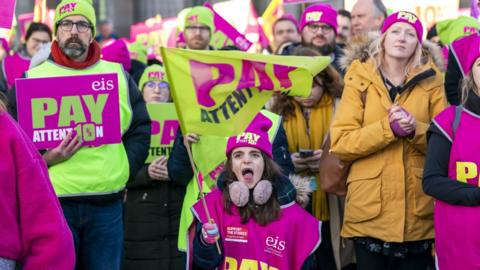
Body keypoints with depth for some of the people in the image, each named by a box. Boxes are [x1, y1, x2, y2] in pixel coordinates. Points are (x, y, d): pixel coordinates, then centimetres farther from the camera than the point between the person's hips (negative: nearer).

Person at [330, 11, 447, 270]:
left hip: (418, 212, 1)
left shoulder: (431, 81, 7)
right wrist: (388, 128, -19)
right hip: (369, 207, -1)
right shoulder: (359, 80, 2)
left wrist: (416, 130, -16)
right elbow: (340, 142, -6)